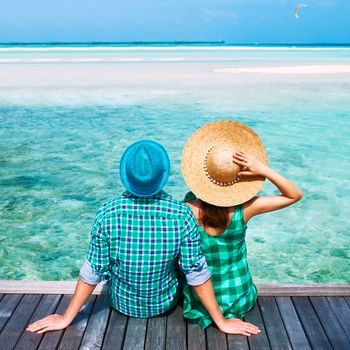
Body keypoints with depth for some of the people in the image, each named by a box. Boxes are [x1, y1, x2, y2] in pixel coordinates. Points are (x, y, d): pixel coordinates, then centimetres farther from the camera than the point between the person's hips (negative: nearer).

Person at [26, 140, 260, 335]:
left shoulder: (107, 214, -27)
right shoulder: (182, 215, -27)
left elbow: (92, 272, -20)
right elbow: (197, 273, -22)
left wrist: (66, 318, -5)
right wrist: (222, 322, -9)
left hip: (123, 304, 0)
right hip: (165, 304, 0)